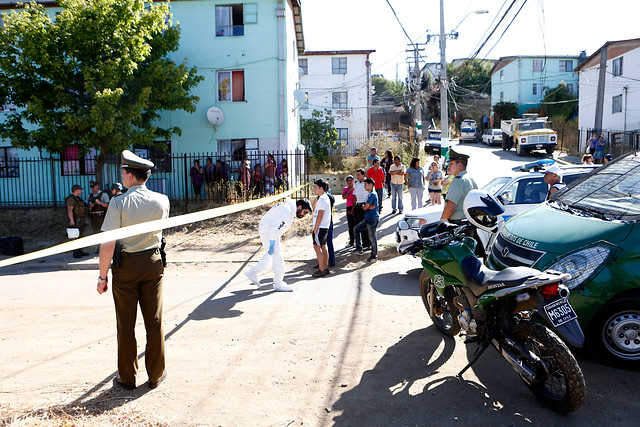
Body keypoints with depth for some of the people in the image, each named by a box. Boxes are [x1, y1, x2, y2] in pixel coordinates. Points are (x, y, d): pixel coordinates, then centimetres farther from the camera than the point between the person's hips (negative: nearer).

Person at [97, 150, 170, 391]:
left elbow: (108, 244, -15)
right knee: (154, 321, 11)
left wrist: (102, 276, -7)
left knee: (126, 324, 10)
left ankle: (127, 377, 21)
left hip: (125, 265, -3)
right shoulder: (162, 201, -3)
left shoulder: (119, 203, -13)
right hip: (153, 262, 3)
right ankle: (156, 375, 21)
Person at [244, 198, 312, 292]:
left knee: (271, 256, 17)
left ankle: (252, 272, 24)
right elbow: (275, 229, -28)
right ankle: (278, 284, 4)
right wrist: (272, 245, -26)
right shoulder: (287, 211, -24)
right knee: (278, 257, -5)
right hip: (267, 231, -10)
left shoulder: (290, 208, 9)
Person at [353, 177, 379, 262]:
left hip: (372, 219, -10)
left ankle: (374, 256, 8)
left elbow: (365, 207, -16)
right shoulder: (370, 194, 16)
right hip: (368, 219, 10)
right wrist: (369, 207, -9)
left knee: (372, 238, -2)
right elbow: (366, 207, 11)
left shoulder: (372, 194, -16)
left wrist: (365, 207, 4)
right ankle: (359, 249, 13)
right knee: (356, 229, 12)